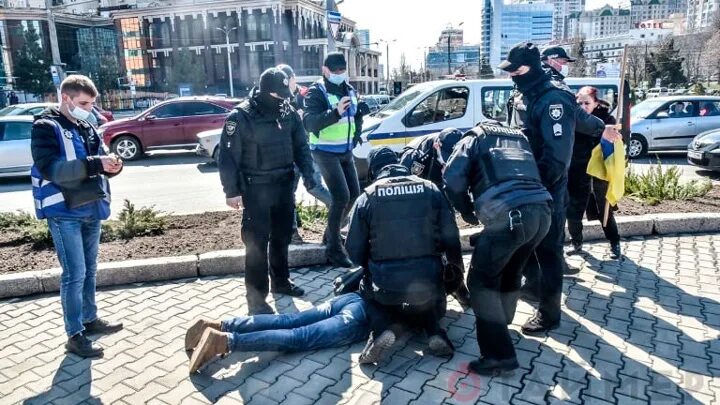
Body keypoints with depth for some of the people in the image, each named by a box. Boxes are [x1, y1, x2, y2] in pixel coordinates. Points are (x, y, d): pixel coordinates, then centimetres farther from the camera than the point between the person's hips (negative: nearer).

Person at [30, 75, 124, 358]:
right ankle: (74, 335, 7)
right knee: (75, 274, -4)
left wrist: (112, 165, -7)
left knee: (89, 270, 16)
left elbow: (98, 163, 17)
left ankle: (90, 319, 31)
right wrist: (95, 164, -29)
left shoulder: (87, 128, 13)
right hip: (64, 213, -7)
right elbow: (50, 168, -21)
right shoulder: (46, 128, -8)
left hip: (90, 209, 7)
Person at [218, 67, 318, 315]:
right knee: (257, 243, -3)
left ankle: (281, 282, 36)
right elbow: (228, 157, -11)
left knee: (282, 237, 17)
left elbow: (301, 147, 9)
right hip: (256, 190, -5)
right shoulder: (240, 117, -12)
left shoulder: (288, 113, 4)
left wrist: (309, 176, -1)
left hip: (284, 186, 6)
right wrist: (231, 191, -14)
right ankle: (256, 299, 5)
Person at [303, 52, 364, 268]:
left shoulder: (349, 90, 10)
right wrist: (335, 112, -40)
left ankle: (331, 233, 30)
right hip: (326, 152, -8)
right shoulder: (317, 92, -13)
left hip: (346, 151, 8)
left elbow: (357, 115, 26)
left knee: (353, 193, 11)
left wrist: (356, 134, 11)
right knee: (341, 196, -15)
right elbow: (309, 123, -27)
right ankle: (334, 246, -2)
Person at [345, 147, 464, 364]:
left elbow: (354, 251, 2)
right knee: (432, 305, 36)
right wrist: (456, 268, 23)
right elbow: (451, 237, 5)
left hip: (386, 283, -2)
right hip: (428, 281, 3)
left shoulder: (367, 197, 1)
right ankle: (434, 331, 3)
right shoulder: (431, 190, 5)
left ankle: (384, 328, 0)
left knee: (367, 291, 32)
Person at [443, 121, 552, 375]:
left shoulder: (474, 139, 20)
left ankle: (499, 354, 1)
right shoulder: (519, 138, 35)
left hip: (509, 215, -6)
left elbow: (453, 179, 3)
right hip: (542, 211, 7)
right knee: (510, 272, 26)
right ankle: (500, 324, 43)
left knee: (482, 280, 5)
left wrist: (468, 211, 19)